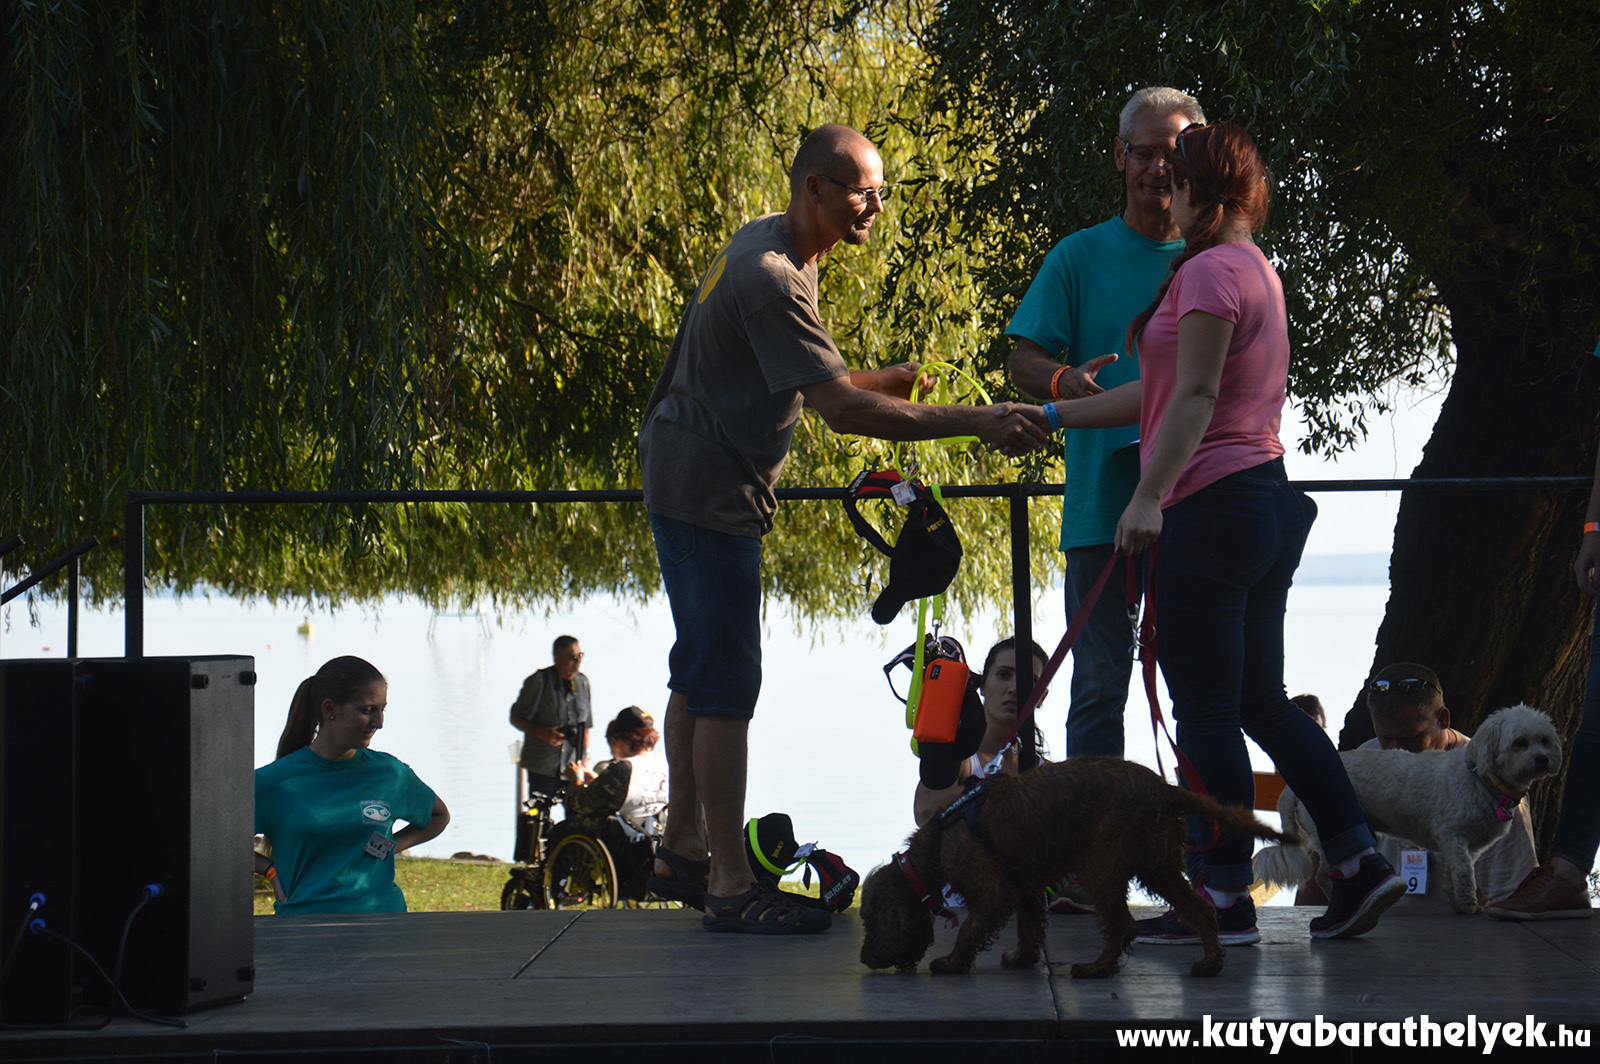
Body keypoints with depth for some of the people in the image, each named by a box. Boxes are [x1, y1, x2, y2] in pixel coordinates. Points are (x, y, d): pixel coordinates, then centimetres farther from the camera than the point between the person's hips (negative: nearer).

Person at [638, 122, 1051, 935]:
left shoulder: (770, 247, 10)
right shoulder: (770, 277, -23)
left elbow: (805, 380, 21)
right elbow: (841, 409, -29)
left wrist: (877, 381, 5)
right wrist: (973, 424, -32)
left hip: (690, 481, 11)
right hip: (710, 492, -11)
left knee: (702, 675, 17)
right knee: (726, 684, -11)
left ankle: (682, 849, 27)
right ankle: (729, 887, -10)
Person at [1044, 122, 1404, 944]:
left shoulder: (1210, 273, -11)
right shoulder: (1258, 271, 19)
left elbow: (1194, 398, -18)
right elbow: (1164, 393, 21)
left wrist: (1149, 496, -21)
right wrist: (1057, 416, 25)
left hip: (1212, 505, -10)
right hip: (1268, 500, 10)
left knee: (1205, 710, -4)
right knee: (1261, 700, 14)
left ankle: (1226, 899, -1)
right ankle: (1358, 863, 10)